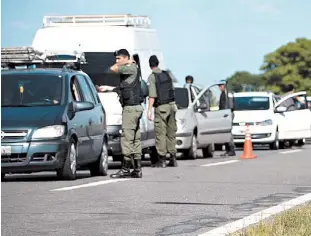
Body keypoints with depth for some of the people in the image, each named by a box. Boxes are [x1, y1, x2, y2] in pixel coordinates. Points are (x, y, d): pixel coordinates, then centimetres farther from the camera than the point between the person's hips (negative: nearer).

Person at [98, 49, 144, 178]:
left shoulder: (131, 68, -11)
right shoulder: (128, 70, 19)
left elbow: (113, 69, -21)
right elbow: (122, 88, 28)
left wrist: (125, 62, -5)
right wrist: (106, 88, 30)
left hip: (131, 108, -10)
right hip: (134, 108, 10)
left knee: (127, 138, -10)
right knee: (135, 139, 10)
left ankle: (125, 168, -12)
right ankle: (137, 169, 11)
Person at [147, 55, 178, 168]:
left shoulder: (152, 77, -9)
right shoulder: (166, 75, 10)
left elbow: (152, 95, -15)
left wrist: (149, 110, -15)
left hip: (161, 107, -6)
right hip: (171, 105, 6)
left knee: (160, 133, -3)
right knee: (171, 132, 10)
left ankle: (161, 159, -5)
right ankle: (173, 158, 11)